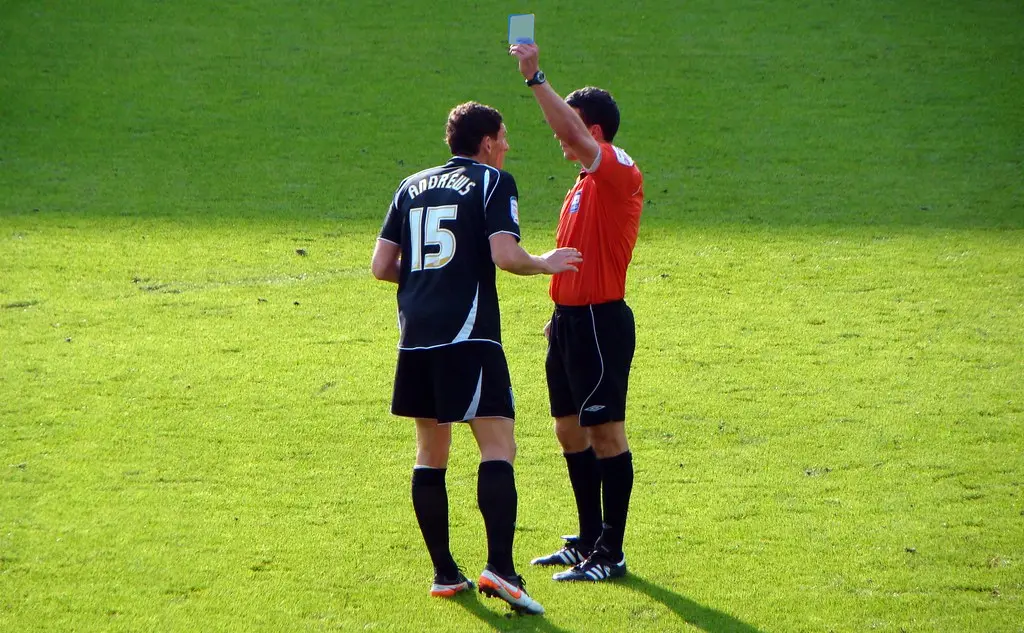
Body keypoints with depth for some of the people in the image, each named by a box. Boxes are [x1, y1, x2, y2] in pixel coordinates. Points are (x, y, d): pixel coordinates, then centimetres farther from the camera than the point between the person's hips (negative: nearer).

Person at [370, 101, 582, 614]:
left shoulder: (412, 187, 16)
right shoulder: (493, 183, 0)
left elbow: (381, 265, 13)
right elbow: (505, 255, -14)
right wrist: (545, 263, 5)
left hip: (415, 336, 6)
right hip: (468, 336, -6)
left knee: (430, 453, 14)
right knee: (497, 448, -9)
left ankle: (444, 573, 15)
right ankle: (499, 567, -24)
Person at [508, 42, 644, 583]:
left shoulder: (619, 172, -13)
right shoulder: (586, 181, 16)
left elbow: (573, 132, -30)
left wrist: (535, 77, -28)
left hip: (600, 323, -10)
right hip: (571, 320, 10)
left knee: (605, 433, -5)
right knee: (570, 431, 14)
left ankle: (611, 554, 0)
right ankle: (588, 542, 23)